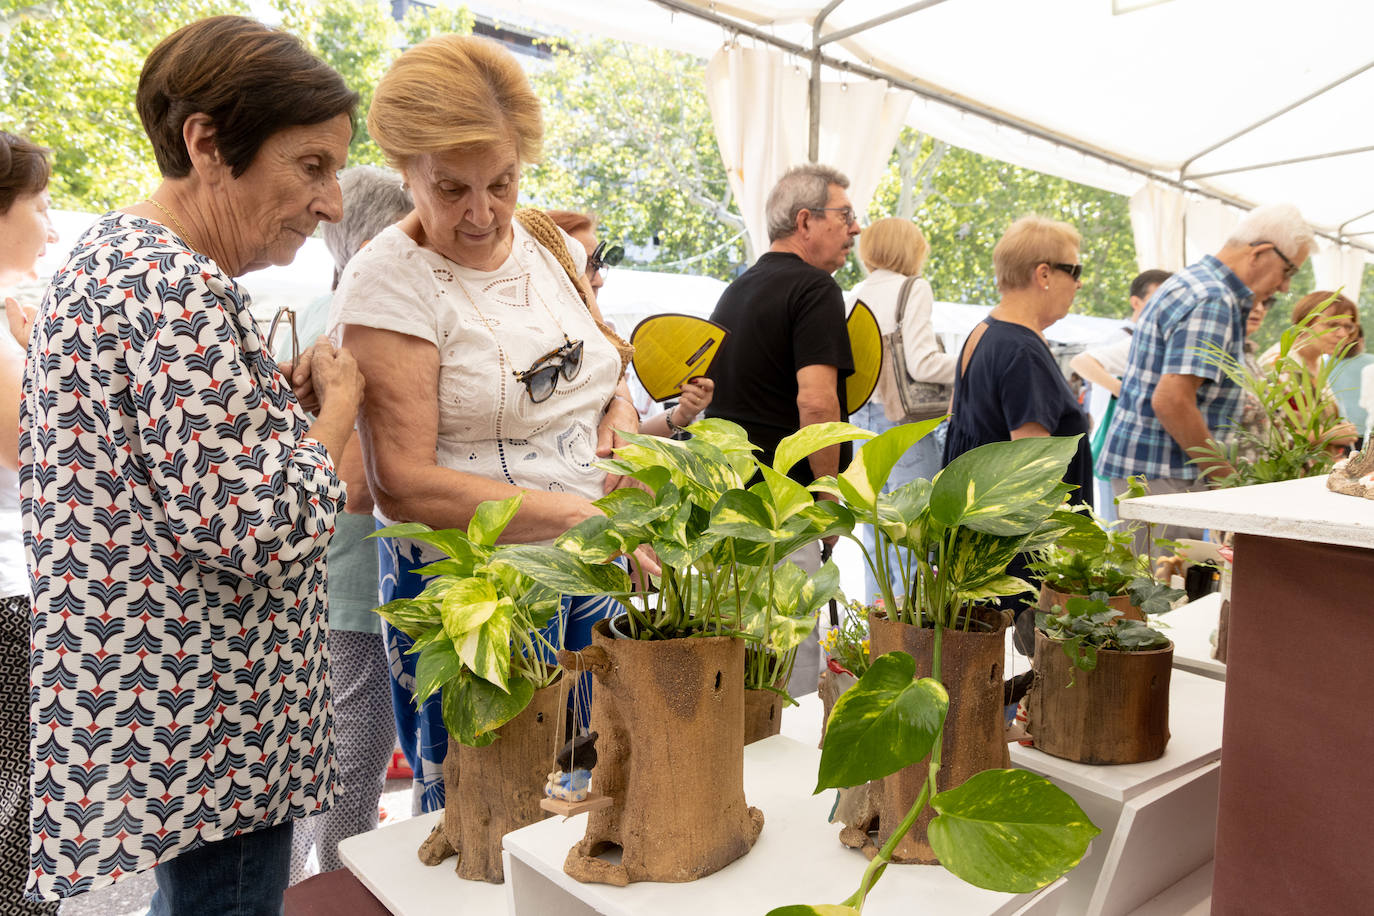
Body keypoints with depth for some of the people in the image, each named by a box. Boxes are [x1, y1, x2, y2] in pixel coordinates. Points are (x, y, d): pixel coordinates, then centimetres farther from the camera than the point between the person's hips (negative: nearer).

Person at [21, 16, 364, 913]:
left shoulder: (117, 253, 10)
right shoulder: (177, 289, -23)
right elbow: (260, 533, -27)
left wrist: (286, 393, 5)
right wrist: (337, 405, -12)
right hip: (208, 724, -10)